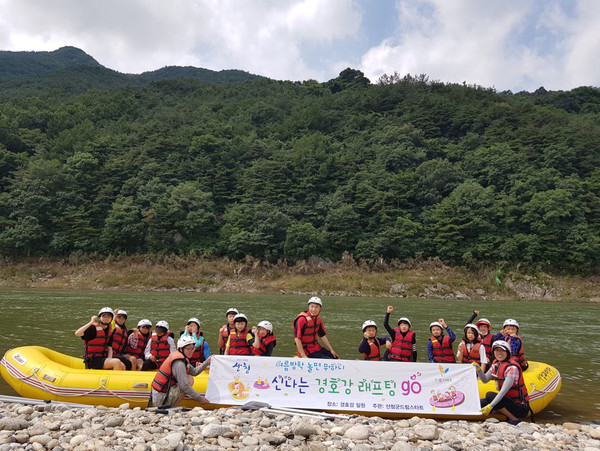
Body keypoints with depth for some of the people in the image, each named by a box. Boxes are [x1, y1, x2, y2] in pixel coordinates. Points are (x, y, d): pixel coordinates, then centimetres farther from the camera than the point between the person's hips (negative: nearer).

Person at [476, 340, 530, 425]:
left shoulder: (512, 367, -20)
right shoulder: (496, 364, 5)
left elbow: (503, 391, -27)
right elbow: (485, 380, 9)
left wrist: (490, 406, -34)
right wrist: (478, 369, -10)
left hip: (521, 407, -8)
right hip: (508, 400, 8)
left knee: (490, 395, -25)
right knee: (481, 403, -7)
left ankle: (514, 420, -12)